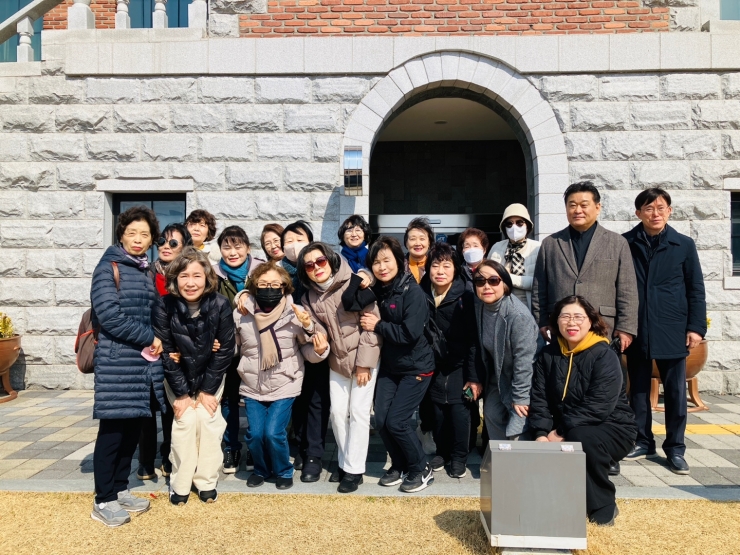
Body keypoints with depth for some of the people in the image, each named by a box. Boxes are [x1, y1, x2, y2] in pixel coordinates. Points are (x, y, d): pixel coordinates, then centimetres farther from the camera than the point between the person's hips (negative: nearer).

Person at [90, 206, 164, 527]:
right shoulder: (109, 268, -6)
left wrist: (157, 342, 1)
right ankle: (103, 501, 11)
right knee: (113, 430, -1)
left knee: (133, 428, 11)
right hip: (117, 361, -7)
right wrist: (149, 338, -11)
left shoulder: (147, 272, 15)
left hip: (145, 361, 7)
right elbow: (110, 316, -16)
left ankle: (120, 490, 25)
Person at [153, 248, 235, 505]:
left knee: (208, 420, -9)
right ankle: (180, 484, 7)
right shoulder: (165, 307, -23)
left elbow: (225, 350, -16)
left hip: (211, 374, 0)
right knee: (185, 421, -10)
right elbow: (166, 353, -16)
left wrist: (208, 390, -14)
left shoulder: (220, 305, -24)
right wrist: (181, 393, -16)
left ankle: (207, 481, 8)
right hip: (178, 376, 0)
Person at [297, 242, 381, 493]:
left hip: (363, 358, -5)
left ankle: (354, 469, 11)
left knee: (358, 412, -1)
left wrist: (364, 363, -18)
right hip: (337, 360, 5)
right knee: (337, 412, 9)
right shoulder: (309, 297, 0)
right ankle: (344, 462, 27)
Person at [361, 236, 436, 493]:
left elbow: (410, 333, -25)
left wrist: (378, 325, -20)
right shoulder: (376, 290, 2)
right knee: (381, 420, 2)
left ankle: (422, 469, 15)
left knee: (396, 421, -8)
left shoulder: (412, 291, -17)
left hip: (416, 367, -6)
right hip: (389, 365, 6)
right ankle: (399, 465, 27)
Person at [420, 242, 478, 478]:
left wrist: (473, 376, -10)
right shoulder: (421, 296, -2)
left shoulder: (465, 297, -10)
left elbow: (472, 339, -9)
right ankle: (441, 452, 31)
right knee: (438, 411, 10)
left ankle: (459, 457, 20)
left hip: (458, 366, -2)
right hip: (433, 366, 2)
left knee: (459, 410, 0)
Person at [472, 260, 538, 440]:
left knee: (516, 432, -9)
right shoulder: (480, 307, -5)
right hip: (498, 376, 8)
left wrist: (520, 397, -21)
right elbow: (482, 347, 6)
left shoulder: (518, 315, -30)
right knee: (491, 414, 17)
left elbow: (524, 359, -26)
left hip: (523, 379, -8)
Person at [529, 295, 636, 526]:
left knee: (581, 439, -34)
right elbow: (540, 399, -4)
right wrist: (542, 434, -20)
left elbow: (597, 407, -26)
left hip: (611, 427, -4)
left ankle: (603, 507, -12)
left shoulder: (604, 356, -16)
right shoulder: (547, 355, 0)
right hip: (565, 431, 5)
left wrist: (562, 433, -24)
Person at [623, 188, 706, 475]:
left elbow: (696, 289, 3)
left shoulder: (684, 245, 2)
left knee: (675, 391, 6)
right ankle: (643, 441, 25)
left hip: (672, 330, 0)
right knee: (638, 389, 11)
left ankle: (675, 448, 19)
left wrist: (696, 326, -3)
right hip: (636, 330, 1)